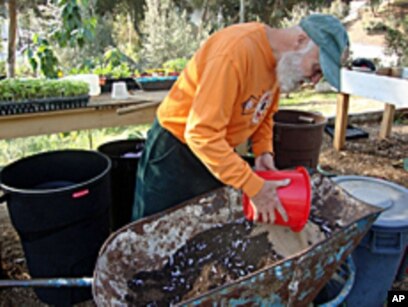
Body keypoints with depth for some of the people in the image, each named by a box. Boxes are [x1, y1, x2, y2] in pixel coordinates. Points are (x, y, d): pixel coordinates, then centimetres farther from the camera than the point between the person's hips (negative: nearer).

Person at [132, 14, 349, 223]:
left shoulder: (281, 57, -4)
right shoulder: (236, 50, -31)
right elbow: (202, 134, -33)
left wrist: (263, 150, -7)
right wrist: (254, 187, -30)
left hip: (218, 151, 7)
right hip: (176, 149, -7)